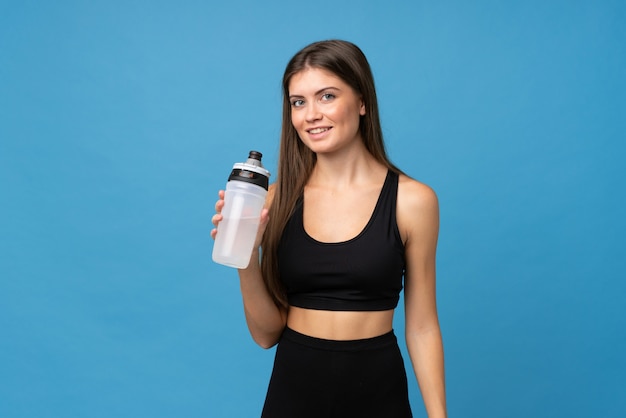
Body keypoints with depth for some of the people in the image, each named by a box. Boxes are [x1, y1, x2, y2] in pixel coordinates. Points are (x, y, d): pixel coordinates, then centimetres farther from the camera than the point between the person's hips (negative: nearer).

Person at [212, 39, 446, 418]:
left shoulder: (411, 200, -10)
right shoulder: (280, 197, -5)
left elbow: (422, 327, -4)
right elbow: (266, 334, -3)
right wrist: (247, 259, -19)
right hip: (293, 387, 1)